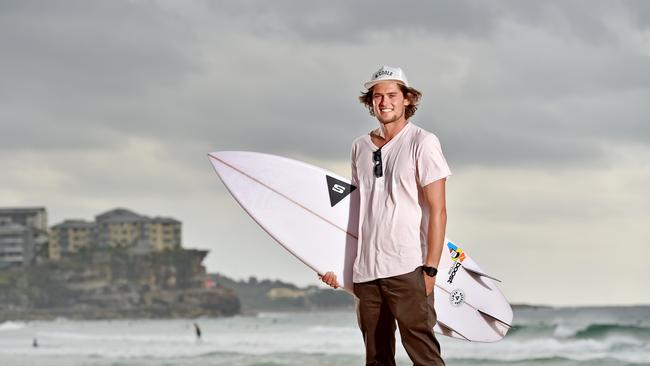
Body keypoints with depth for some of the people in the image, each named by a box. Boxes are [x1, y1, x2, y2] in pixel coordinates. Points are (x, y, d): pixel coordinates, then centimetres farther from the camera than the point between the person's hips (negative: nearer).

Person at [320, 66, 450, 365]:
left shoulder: (422, 143, -1)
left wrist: (430, 269, -12)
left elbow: (437, 211, -5)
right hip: (365, 271, 6)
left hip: (407, 269, -6)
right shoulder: (360, 147, 15)